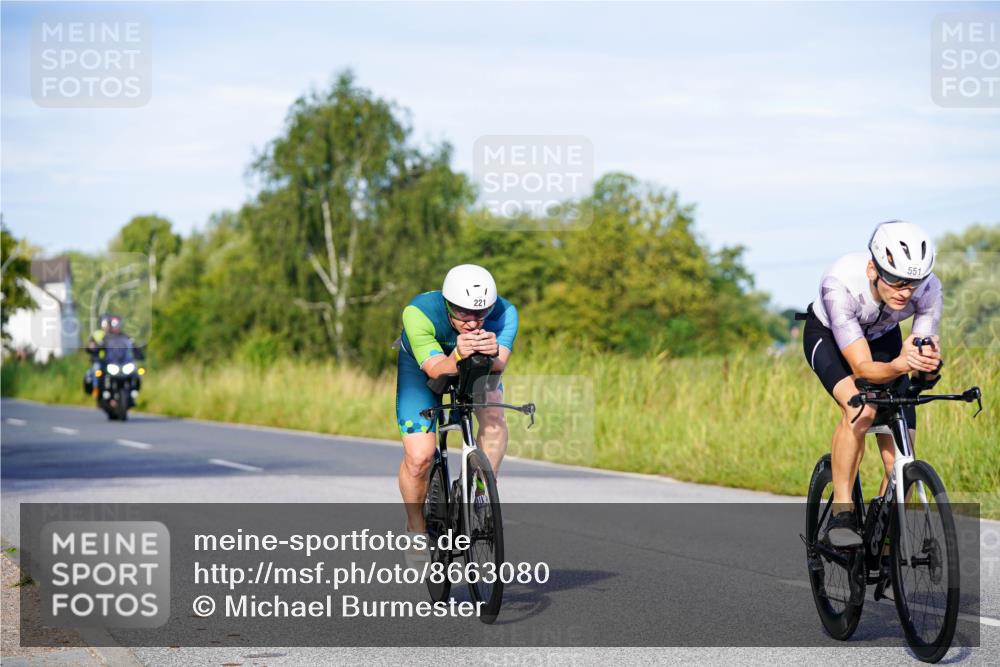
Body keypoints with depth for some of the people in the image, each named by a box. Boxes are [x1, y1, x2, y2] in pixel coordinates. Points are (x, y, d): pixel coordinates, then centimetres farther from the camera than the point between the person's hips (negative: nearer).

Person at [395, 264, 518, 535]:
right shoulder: (419, 312, -38)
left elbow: (498, 366, -44)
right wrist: (458, 356, -63)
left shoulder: (504, 312, -33)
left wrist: (493, 354, -67)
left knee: (493, 416, -30)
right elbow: (436, 369, -41)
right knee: (418, 457, -14)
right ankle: (415, 527, 12)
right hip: (421, 365, -2)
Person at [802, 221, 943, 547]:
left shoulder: (928, 288, -31)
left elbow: (924, 371, -28)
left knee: (900, 460, -10)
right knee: (860, 409, -35)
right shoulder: (841, 284, -40)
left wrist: (928, 364, -51)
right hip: (827, 336, -3)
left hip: (883, 338, 3)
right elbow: (862, 367, -40)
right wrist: (899, 366, -60)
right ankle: (841, 514, -22)